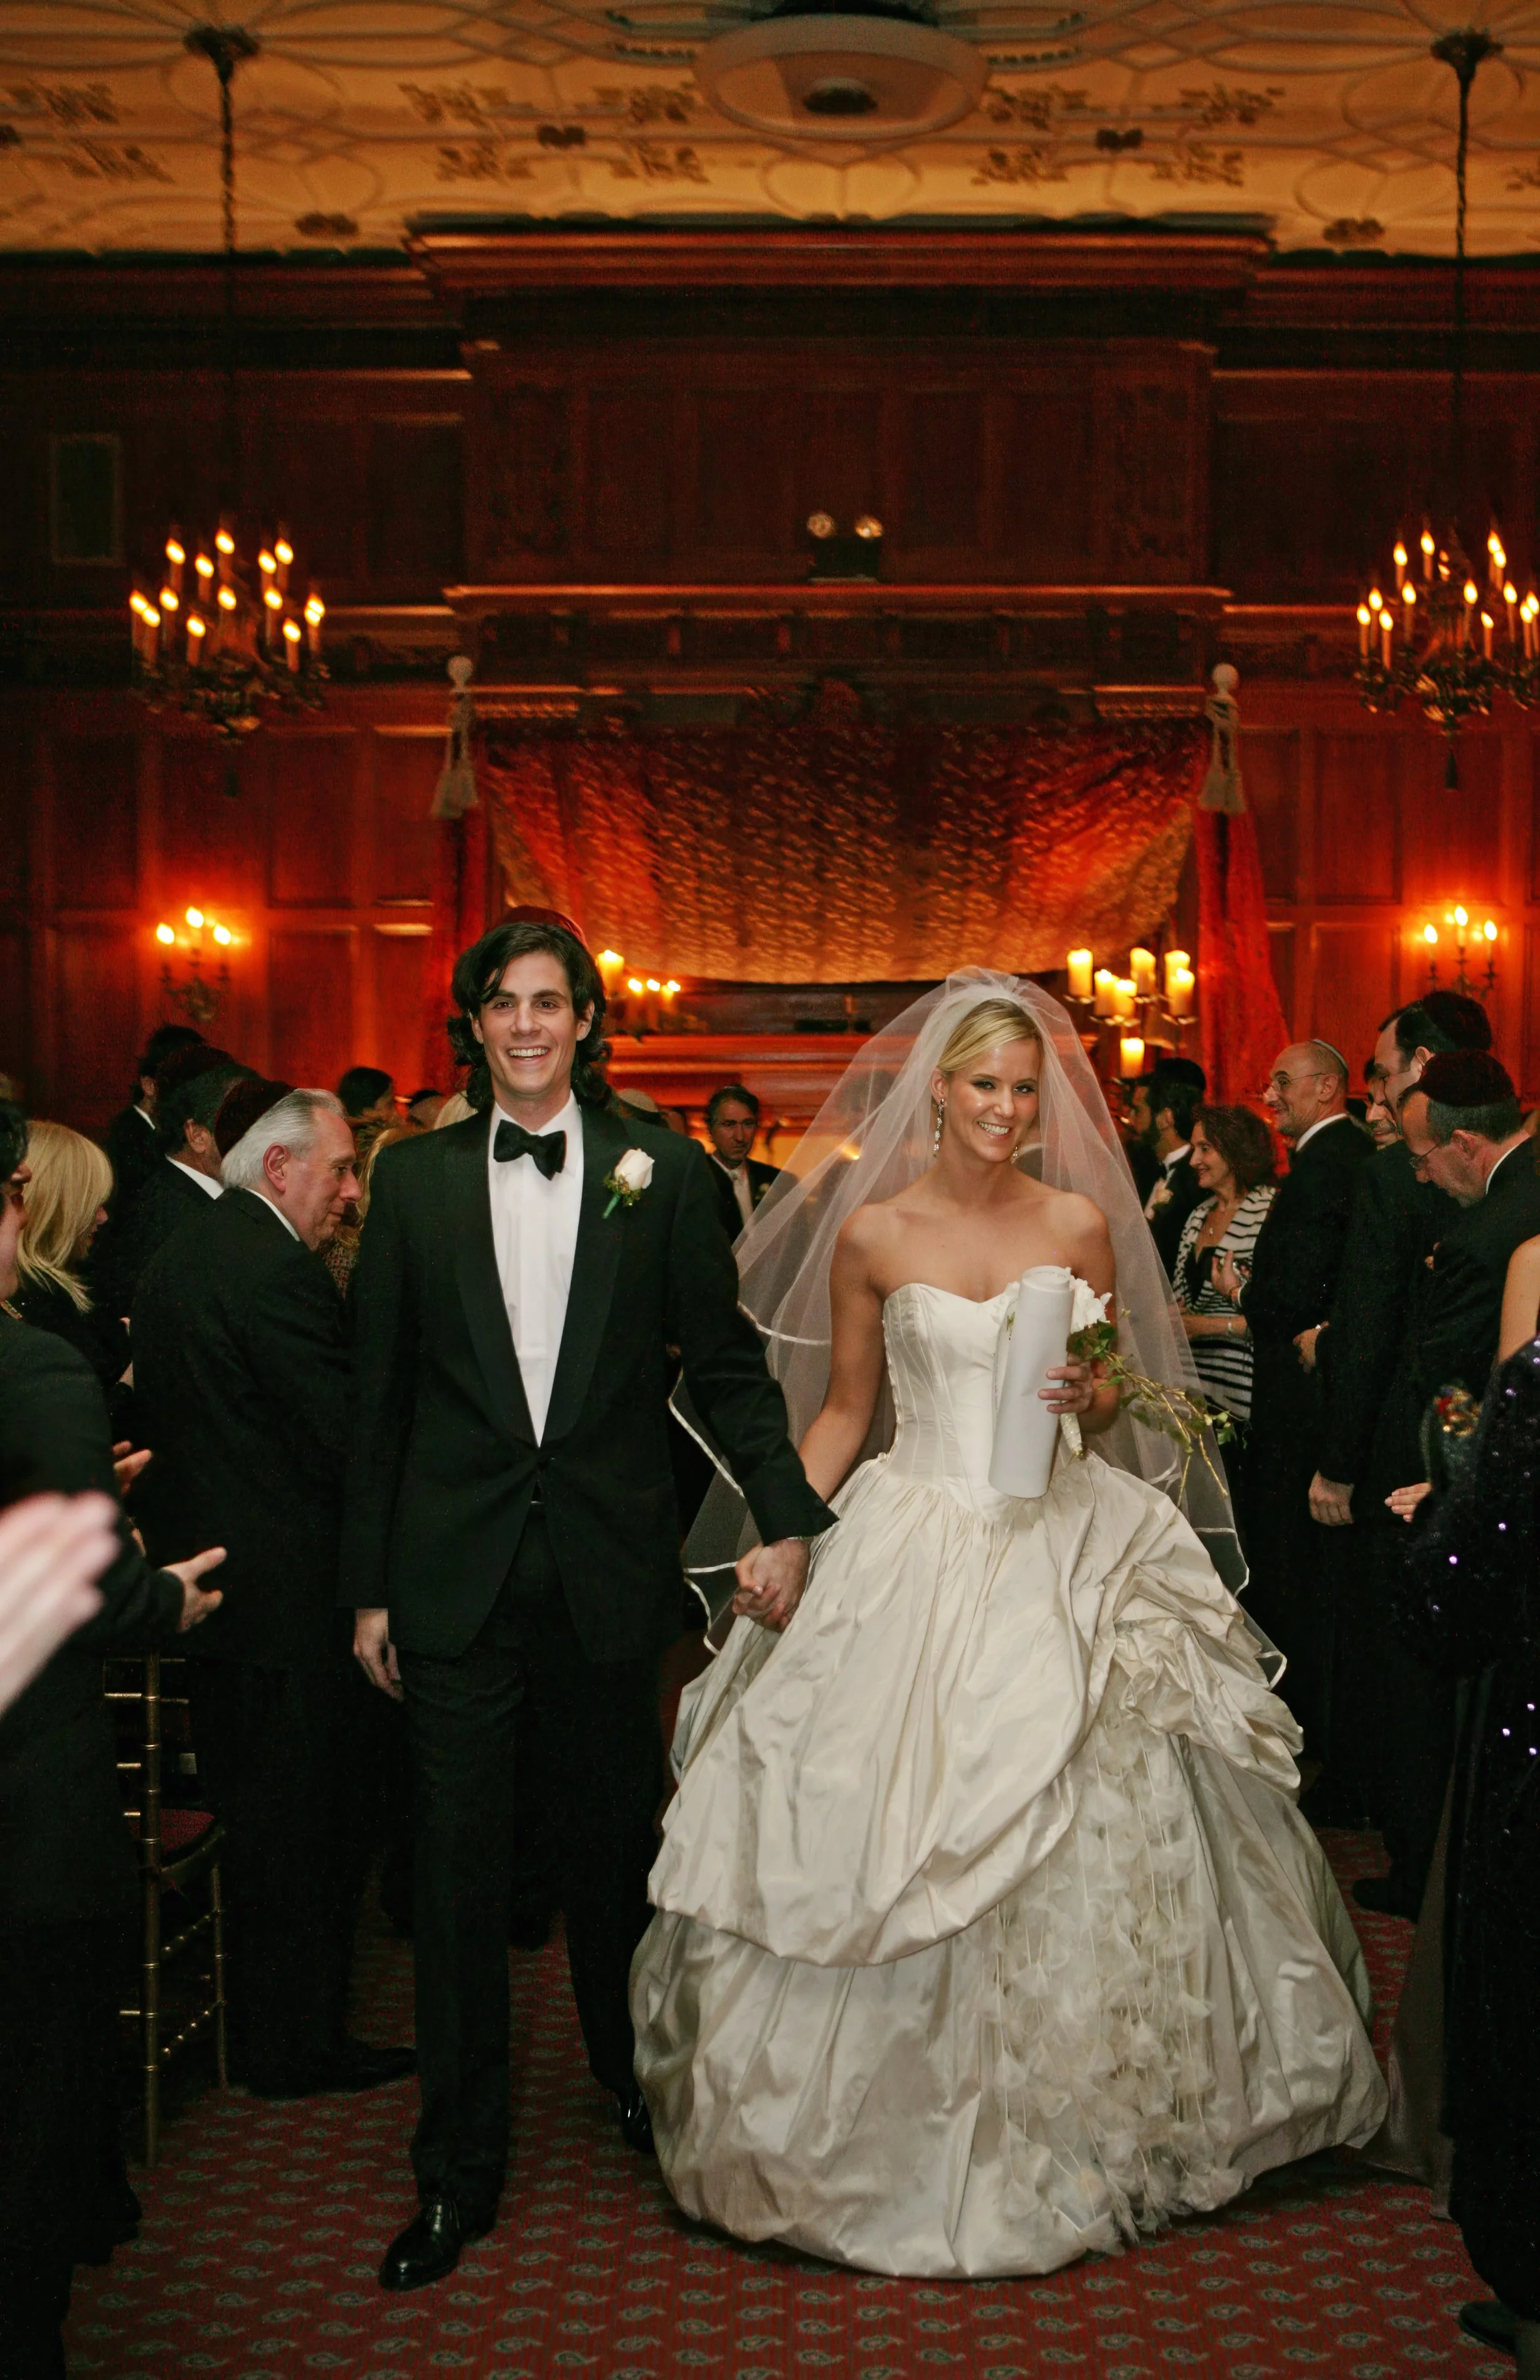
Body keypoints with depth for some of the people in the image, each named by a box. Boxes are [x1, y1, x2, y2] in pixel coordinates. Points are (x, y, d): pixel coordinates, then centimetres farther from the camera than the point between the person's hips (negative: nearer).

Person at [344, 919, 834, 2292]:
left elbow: (725, 1359, 2)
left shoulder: (661, 1172, 0)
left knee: (616, 1844, 15)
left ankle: (634, 2077, 38)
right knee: (460, 1867, 4)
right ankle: (461, 2167, 16)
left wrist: (787, 1516, -7)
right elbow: (380, 1396, 5)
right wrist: (370, 1585, 4)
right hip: (457, 1575, 0)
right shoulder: (416, 1179, 2)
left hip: (608, 1571, 0)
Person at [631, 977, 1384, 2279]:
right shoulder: (871, 1230, 0)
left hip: (1059, 1550, 1)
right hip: (912, 1550, -1)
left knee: (1074, 1841, 3)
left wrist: (1088, 1393, -12)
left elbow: (1111, 1400, 11)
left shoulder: (1081, 1223, 3)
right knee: (886, 1839, -3)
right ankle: (903, 2123, 16)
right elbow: (843, 1408, 7)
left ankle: (1067, 2121, 22)